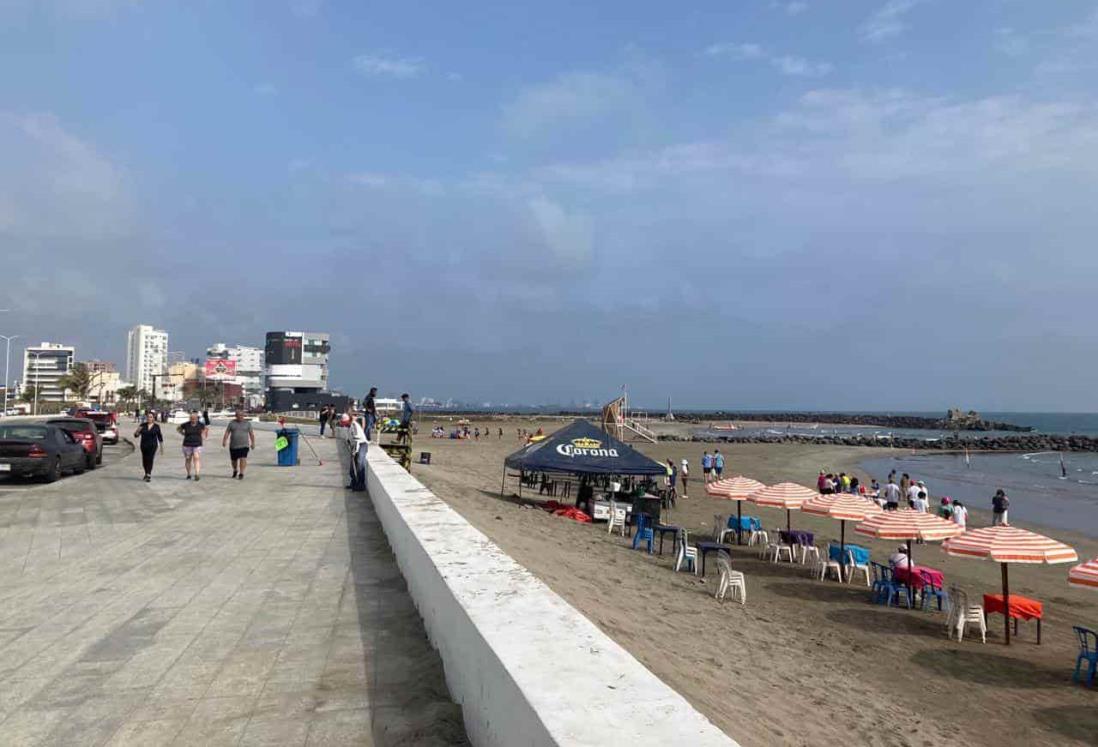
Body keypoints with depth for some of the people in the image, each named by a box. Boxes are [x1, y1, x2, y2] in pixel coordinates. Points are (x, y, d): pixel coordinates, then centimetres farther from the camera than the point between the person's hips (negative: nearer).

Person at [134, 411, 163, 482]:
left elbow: (160, 437, 6)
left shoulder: (156, 426, 0)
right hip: (144, 446, 3)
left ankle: (148, 476, -16)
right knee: (144, 460, 10)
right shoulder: (142, 425, 2)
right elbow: (136, 435, 2)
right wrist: (137, 431, -20)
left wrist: (161, 447, 6)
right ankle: (147, 473, 33)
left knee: (150, 459, -15)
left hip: (153, 446, -3)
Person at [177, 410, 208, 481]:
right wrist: (184, 434, 6)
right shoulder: (186, 425, -2)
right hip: (187, 445, 1)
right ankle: (188, 474, 23)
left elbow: (206, 429, 20)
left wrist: (204, 437, 11)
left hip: (197, 445, -1)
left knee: (197, 459, -13)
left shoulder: (200, 425, 0)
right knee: (188, 460, 7)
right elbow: (178, 429, 16)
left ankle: (197, 475, -20)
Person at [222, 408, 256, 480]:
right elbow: (227, 433, 2)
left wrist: (253, 443, -1)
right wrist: (224, 441, -9)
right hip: (233, 446, 2)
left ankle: (241, 474, -9)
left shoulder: (247, 423, 3)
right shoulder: (231, 423, 5)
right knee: (233, 460, 12)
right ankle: (235, 471, 38)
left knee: (243, 459, -15)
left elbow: (251, 434, 4)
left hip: (244, 445, -2)